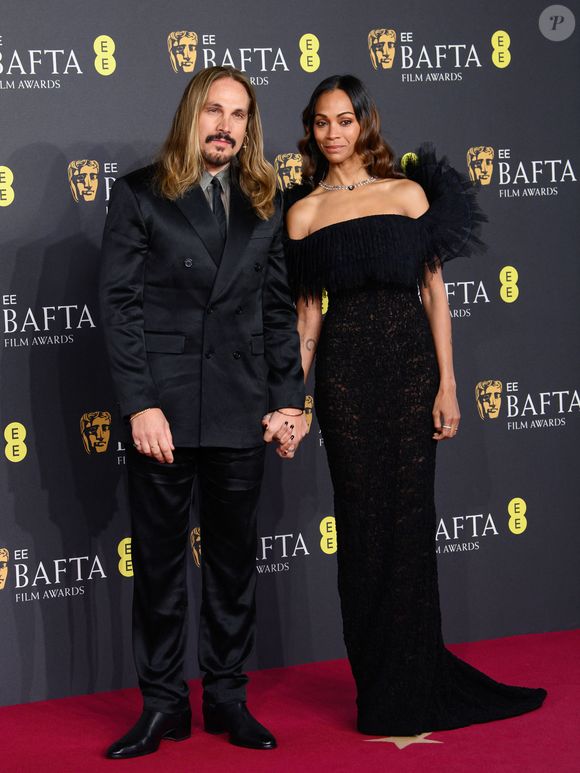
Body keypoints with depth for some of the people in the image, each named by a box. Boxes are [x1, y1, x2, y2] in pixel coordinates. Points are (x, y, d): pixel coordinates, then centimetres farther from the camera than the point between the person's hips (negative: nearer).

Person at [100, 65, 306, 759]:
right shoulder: (139, 195, 1)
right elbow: (119, 304, -4)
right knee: (158, 559, 5)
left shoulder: (263, 204, 11)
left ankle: (227, 697, 22)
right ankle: (162, 704, 17)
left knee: (234, 558, 10)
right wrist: (141, 404, -12)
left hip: (241, 410, 3)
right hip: (163, 406, -3)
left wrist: (289, 399, 3)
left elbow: (279, 309, 12)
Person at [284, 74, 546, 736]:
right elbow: (307, 311, 8)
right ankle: (384, 692, 14)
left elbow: (434, 291, 4)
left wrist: (447, 384, -3)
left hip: (410, 364, 0)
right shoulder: (304, 211, 8)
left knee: (409, 522, 1)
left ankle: (412, 692, 15)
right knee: (363, 523, 3)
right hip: (344, 371, 0)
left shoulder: (409, 193, 6)